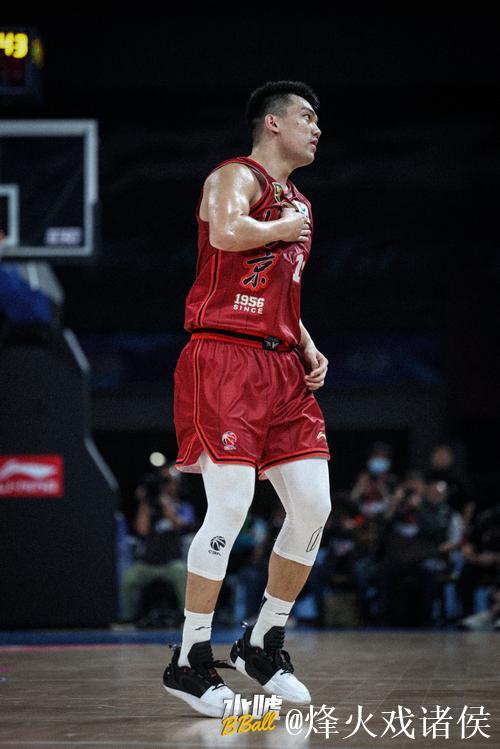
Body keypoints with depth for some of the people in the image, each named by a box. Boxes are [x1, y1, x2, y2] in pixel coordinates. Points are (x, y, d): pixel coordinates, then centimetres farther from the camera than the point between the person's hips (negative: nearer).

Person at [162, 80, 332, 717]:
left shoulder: (297, 205, 24)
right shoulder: (237, 177, -3)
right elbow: (228, 233, -27)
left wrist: (309, 350, 15)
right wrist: (285, 228, -9)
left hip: (281, 367, 9)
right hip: (225, 359, -9)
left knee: (314, 508, 1)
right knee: (231, 506, -14)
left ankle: (262, 647, 16)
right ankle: (190, 662, -5)